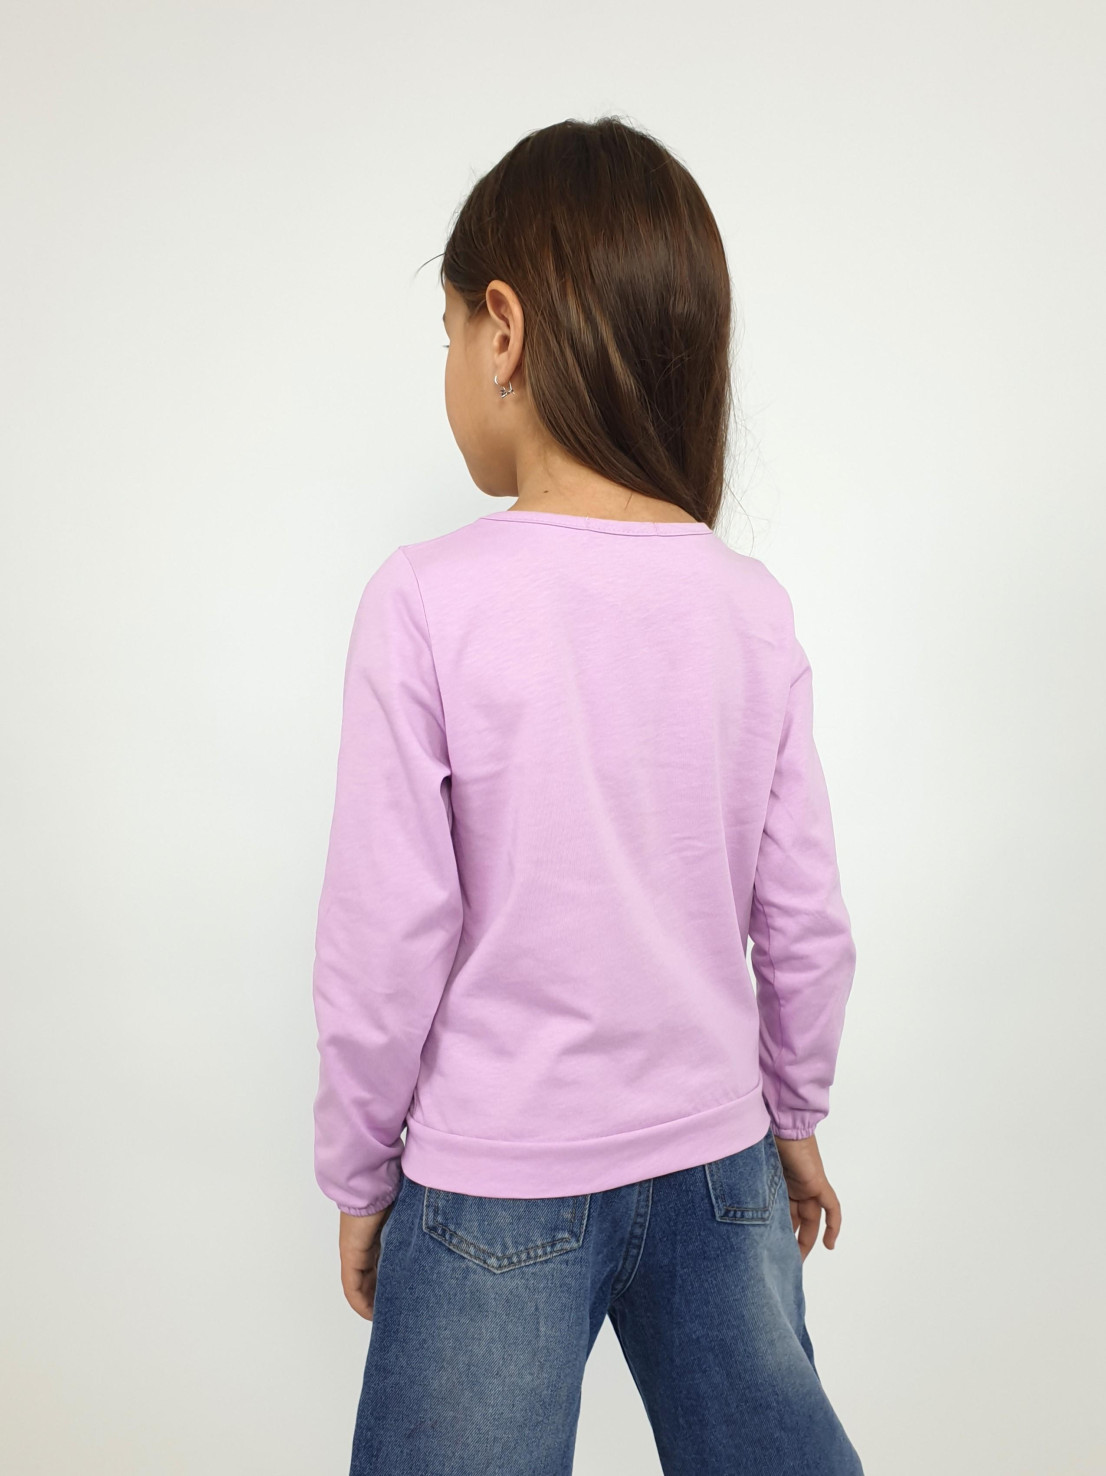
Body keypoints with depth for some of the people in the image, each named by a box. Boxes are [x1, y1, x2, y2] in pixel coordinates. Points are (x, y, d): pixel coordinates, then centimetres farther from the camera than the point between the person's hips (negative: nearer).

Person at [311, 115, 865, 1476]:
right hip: (717, 1162, 4)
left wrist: (357, 1172, 2)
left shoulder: (428, 601, -18)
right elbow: (805, 919, -1)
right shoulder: (753, 609, -7)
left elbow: (386, 939, -14)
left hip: (496, 1188, -3)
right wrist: (793, 1113, 16)